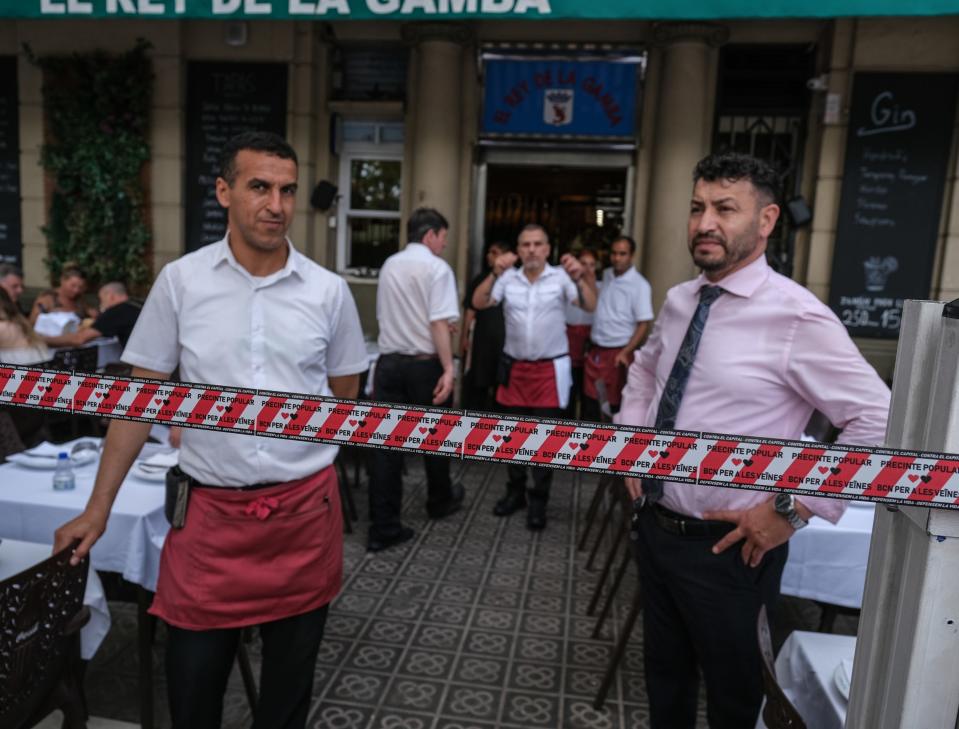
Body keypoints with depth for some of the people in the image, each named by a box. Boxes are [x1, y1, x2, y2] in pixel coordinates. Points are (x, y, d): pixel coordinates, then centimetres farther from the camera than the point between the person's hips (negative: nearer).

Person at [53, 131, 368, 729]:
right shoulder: (180, 281, -2)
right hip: (210, 508, 0)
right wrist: (99, 507, 1)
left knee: (291, 677, 18)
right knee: (191, 679, 12)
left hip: (305, 507, 1)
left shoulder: (328, 290, -1)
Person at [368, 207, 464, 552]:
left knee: (388, 442, 3)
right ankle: (440, 502, 37)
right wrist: (448, 368, -18)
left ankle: (383, 528, 4)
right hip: (425, 364, -5)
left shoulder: (388, 266, 11)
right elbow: (438, 324, -19)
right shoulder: (436, 267, -10)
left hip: (389, 362, 5)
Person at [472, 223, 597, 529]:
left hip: (550, 369, -2)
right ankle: (515, 491, 31)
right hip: (514, 368, 3)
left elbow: (590, 306, -16)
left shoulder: (561, 277, -5)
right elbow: (478, 303, -9)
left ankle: (538, 500, 18)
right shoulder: (508, 278, 0)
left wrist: (579, 277, -34)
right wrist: (495, 274, -24)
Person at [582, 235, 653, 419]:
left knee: (617, 402, 2)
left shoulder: (640, 285, -10)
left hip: (618, 352, -6)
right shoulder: (606, 275, 9)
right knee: (589, 398, 9)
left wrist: (625, 352, -19)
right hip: (595, 349, 6)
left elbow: (644, 324, -13)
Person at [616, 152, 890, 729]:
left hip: (726, 546, -6)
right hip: (654, 525, 6)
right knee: (665, 670, 26)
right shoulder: (679, 301, 3)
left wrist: (793, 509, -18)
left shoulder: (797, 317, -20)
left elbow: (879, 422, -19)